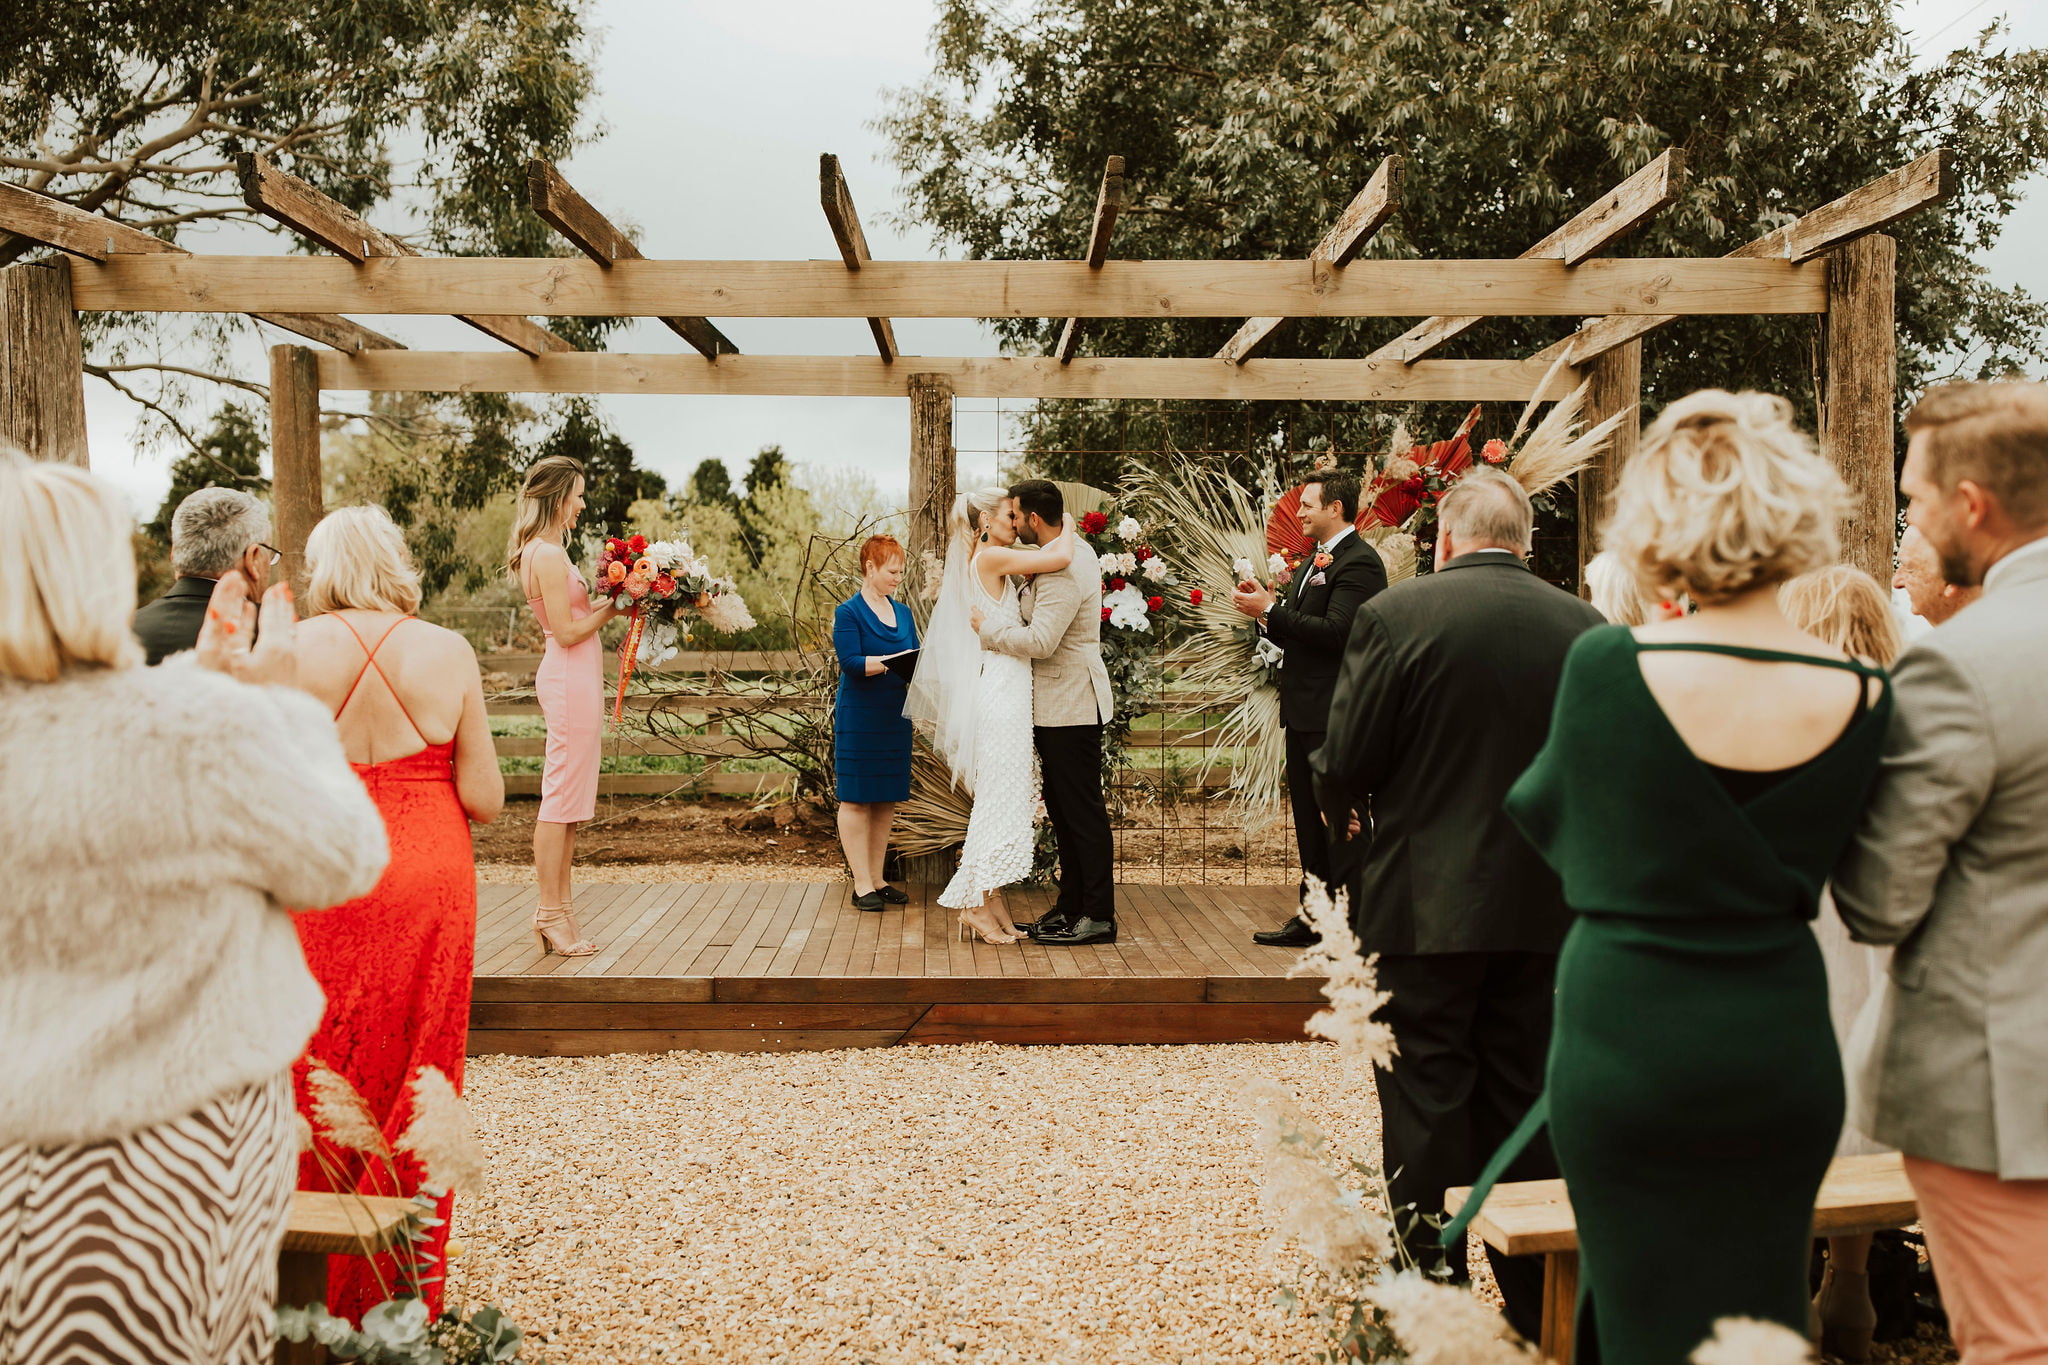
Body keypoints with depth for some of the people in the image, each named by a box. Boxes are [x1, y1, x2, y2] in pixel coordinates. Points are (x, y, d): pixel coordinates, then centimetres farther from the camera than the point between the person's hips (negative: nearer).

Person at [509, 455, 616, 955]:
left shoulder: (539, 552, 16)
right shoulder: (549, 556, -15)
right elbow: (568, 632, -17)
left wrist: (605, 603, 11)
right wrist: (611, 608, -6)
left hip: (571, 677, 11)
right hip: (571, 679, -11)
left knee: (567, 799, 13)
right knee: (562, 799, -5)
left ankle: (561, 910, 20)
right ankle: (551, 915, 1)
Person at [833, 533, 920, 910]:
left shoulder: (903, 613, 14)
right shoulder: (848, 613, -5)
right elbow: (851, 662, -17)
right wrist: (894, 661, -25)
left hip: (896, 719, 6)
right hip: (859, 719, -6)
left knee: (887, 801, 9)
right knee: (856, 800, -1)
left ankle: (878, 879, 17)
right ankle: (862, 885, 3)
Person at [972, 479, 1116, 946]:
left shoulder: (1062, 569, -21)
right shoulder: (1075, 549, 12)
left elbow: (1040, 641, -26)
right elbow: (1033, 611, 23)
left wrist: (988, 628, -13)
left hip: (1070, 706, -11)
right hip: (1059, 703, 11)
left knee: (1083, 812, -4)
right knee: (1063, 811, 15)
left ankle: (1099, 916, 3)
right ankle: (1070, 907, 24)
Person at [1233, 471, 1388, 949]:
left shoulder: (1359, 562, -12)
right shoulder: (1313, 564, 19)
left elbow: (1335, 632, -23)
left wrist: (1270, 610, -18)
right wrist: (1265, 611, 2)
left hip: (1335, 716, -10)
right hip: (1304, 713, 10)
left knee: (1342, 821, -3)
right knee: (1309, 821, 15)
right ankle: (1313, 917, 23)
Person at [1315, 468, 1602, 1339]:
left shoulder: (1394, 615, -12)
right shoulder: (1585, 627, 0)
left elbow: (1343, 767, -12)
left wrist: (1342, 800, 10)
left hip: (1425, 905, -4)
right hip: (1545, 907, 4)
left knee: (1425, 1110, 7)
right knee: (1523, 1104, 16)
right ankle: (1535, 1308, 27)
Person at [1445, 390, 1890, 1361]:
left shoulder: (1607, 663, -18)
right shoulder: (1863, 695, -9)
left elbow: (1549, 819, -1)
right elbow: (1809, 866, 4)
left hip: (1622, 1044, -2)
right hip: (1781, 1048, 3)